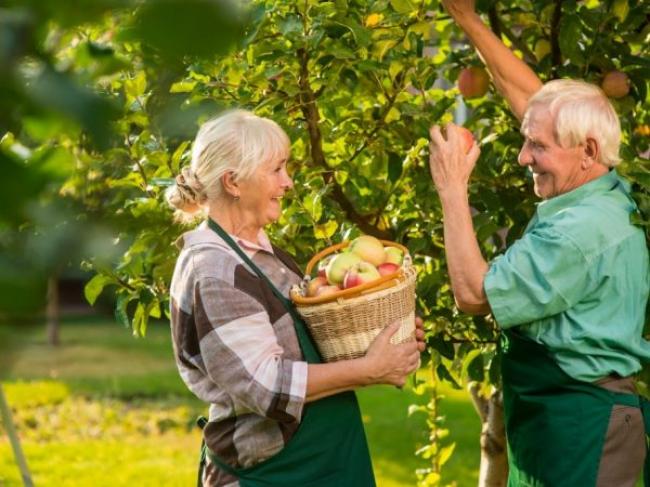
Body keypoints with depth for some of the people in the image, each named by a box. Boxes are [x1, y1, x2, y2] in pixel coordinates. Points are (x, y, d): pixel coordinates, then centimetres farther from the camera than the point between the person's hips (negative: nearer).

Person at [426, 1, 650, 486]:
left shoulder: (581, 229, -24)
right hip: (555, 415, 9)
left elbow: (474, 294, -21)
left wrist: (453, 190, -15)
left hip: (579, 428, -9)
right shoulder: (602, 193, 4)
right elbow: (527, 94, 13)